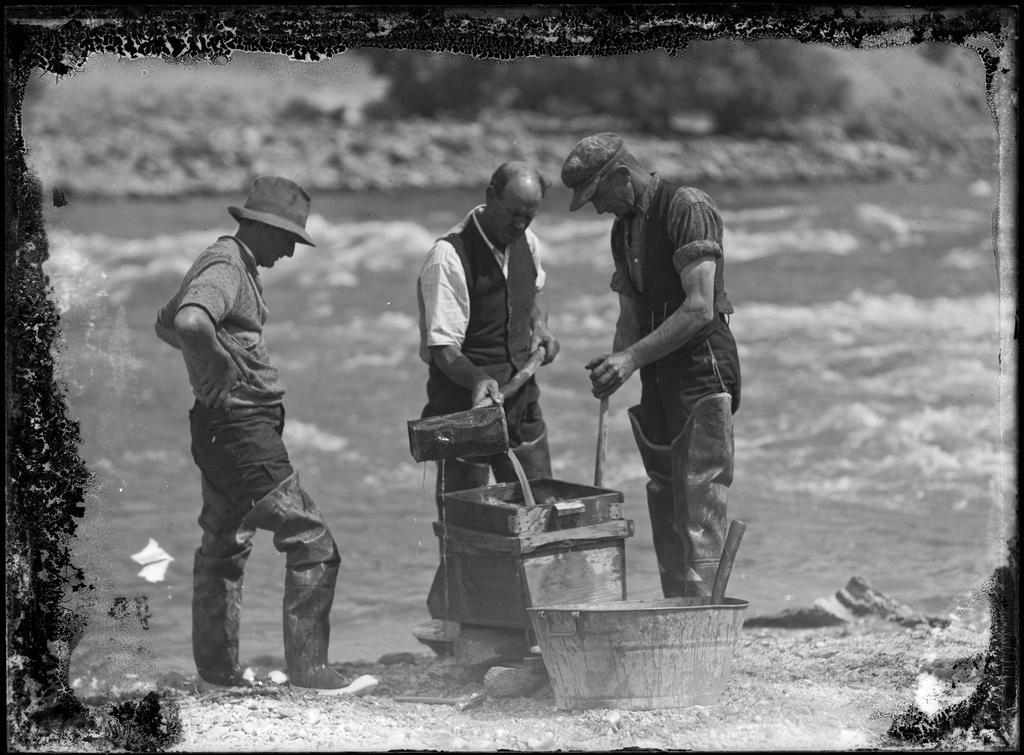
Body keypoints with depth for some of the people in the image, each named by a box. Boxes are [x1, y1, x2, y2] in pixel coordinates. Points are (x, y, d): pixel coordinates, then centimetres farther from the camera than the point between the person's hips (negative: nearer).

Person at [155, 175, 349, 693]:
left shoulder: (229, 264, 17)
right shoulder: (226, 269, -15)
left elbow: (165, 324, 33)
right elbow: (189, 321, -36)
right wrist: (223, 368, -22)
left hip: (220, 430, 11)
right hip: (242, 423, -11)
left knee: (223, 545, 19)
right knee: (312, 545, -9)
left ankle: (216, 670, 27)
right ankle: (307, 669, -10)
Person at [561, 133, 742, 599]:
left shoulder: (687, 208, -11)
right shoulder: (624, 228, 16)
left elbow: (699, 309, -19)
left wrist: (633, 357, -20)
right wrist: (614, 363, 0)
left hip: (703, 373, -9)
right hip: (658, 383, 9)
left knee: (699, 507, -11)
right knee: (665, 504, 7)